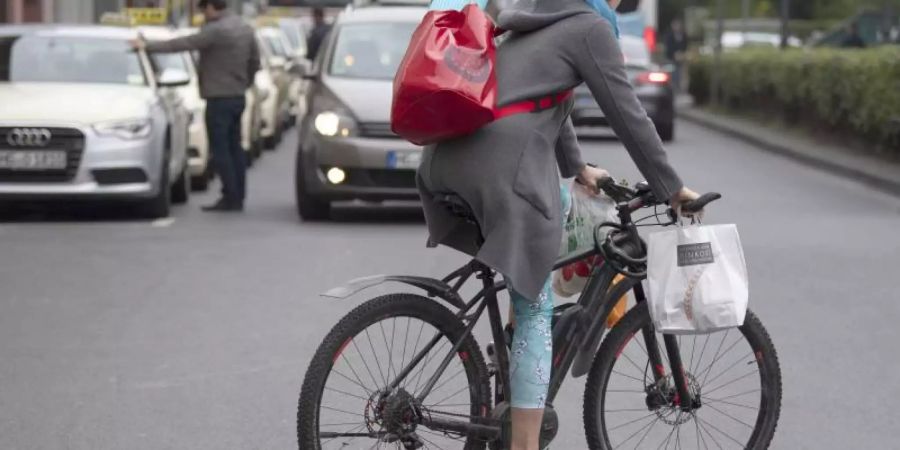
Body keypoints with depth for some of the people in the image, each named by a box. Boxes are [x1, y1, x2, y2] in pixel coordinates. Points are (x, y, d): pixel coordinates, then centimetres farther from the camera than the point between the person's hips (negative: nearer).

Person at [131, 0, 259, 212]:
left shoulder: (216, 30, -17)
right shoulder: (246, 29, 10)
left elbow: (183, 44, -19)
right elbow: (254, 63, 16)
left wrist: (147, 46, -15)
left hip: (219, 98, -9)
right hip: (238, 97, 9)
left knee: (220, 149, -4)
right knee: (234, 148, 12)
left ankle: (231, 197, -6)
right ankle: (238, 198, 14)